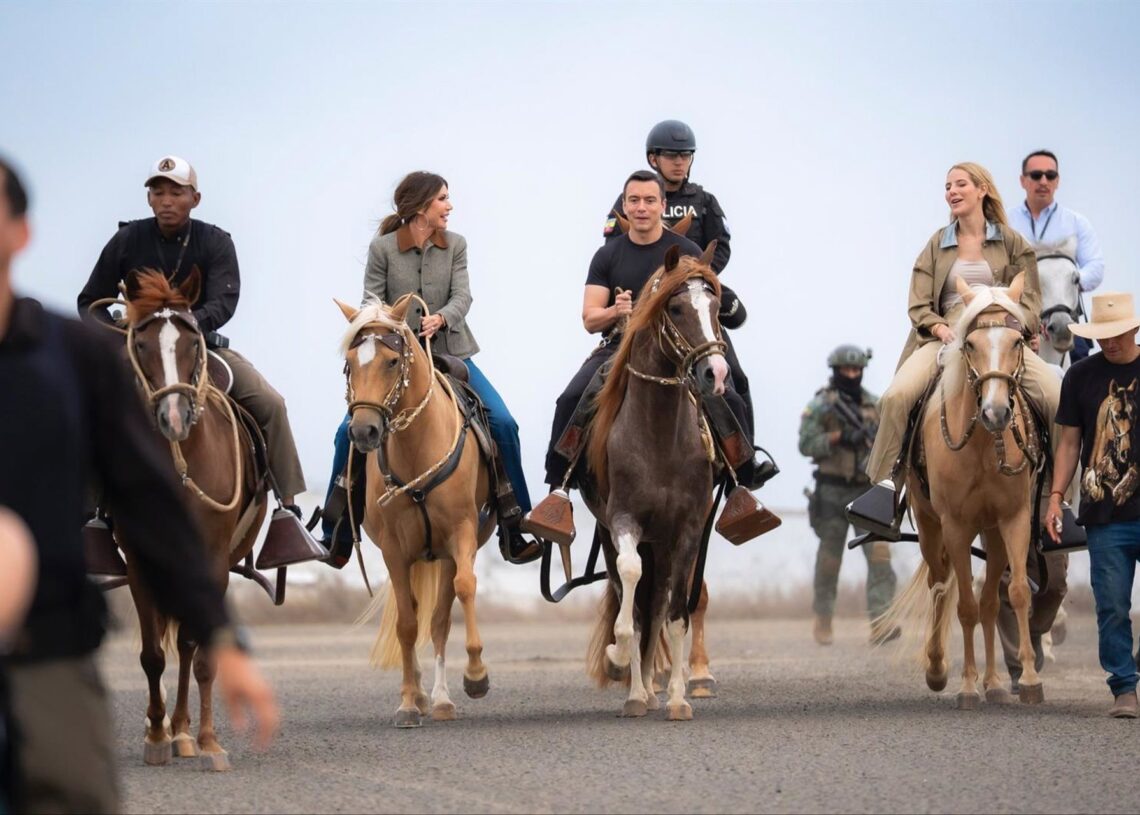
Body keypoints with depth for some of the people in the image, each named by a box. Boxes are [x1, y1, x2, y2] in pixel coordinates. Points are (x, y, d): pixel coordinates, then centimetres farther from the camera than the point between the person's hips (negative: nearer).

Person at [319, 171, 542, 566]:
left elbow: (462, 296, -7)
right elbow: (373, 302, -5)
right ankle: (335, 535, 3)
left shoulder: (455, 244, 2)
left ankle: (513, 528, -2)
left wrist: (441, 318, -28)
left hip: (448, 352, 2)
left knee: (504, 424, -13)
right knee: (350, 431, -12)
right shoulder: (382, 247, -4)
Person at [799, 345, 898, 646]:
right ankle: (822, 618, 25)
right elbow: (806, 443, -9)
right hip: (833, 491, -2)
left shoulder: (874, 405, 9)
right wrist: (838, 437, -20)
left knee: (879, 552, -13)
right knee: (830, 556, 6)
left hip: (868, 489, 2)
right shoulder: (820, 405, -2)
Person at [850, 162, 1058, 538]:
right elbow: (918, 305, 10)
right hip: (946, 337, 1)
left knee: (1060, 399, -25)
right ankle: (885, 486, -20)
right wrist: (938, 327, -11)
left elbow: (1030, 302, 8)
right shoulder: (937, 245, 16)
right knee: (896, 396, -28)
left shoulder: (1012, 243, 13)